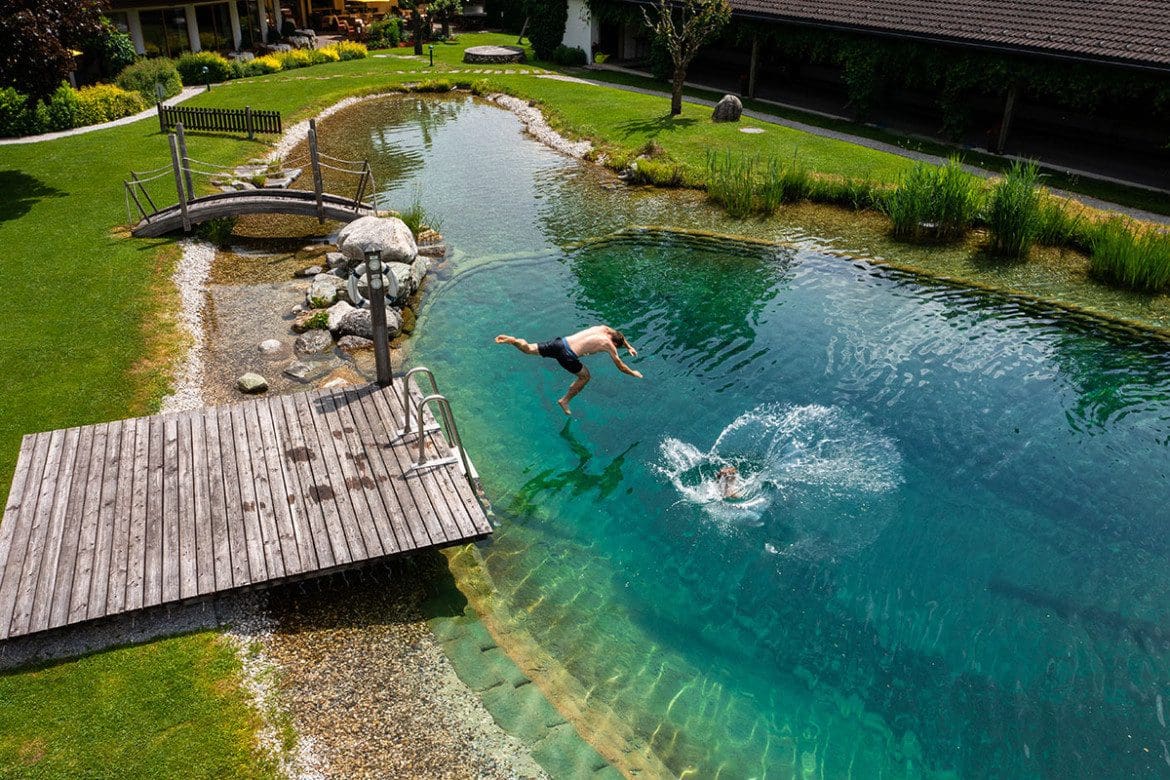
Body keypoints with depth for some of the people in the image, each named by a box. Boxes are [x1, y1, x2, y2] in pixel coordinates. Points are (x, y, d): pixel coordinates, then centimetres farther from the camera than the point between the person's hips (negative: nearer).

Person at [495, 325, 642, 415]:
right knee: (585, 377, 18)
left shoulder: (604, 328, 20)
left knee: (528, 349, 12)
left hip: (560, 341, 6)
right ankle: (565, 401, 20)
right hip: (568, 356, -6)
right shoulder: (609, 345, 4)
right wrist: (634, 373, 32)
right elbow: (621, 367, 15)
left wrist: (629, 347, 52)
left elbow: (620, 335, 45)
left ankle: (513, 340, -14)